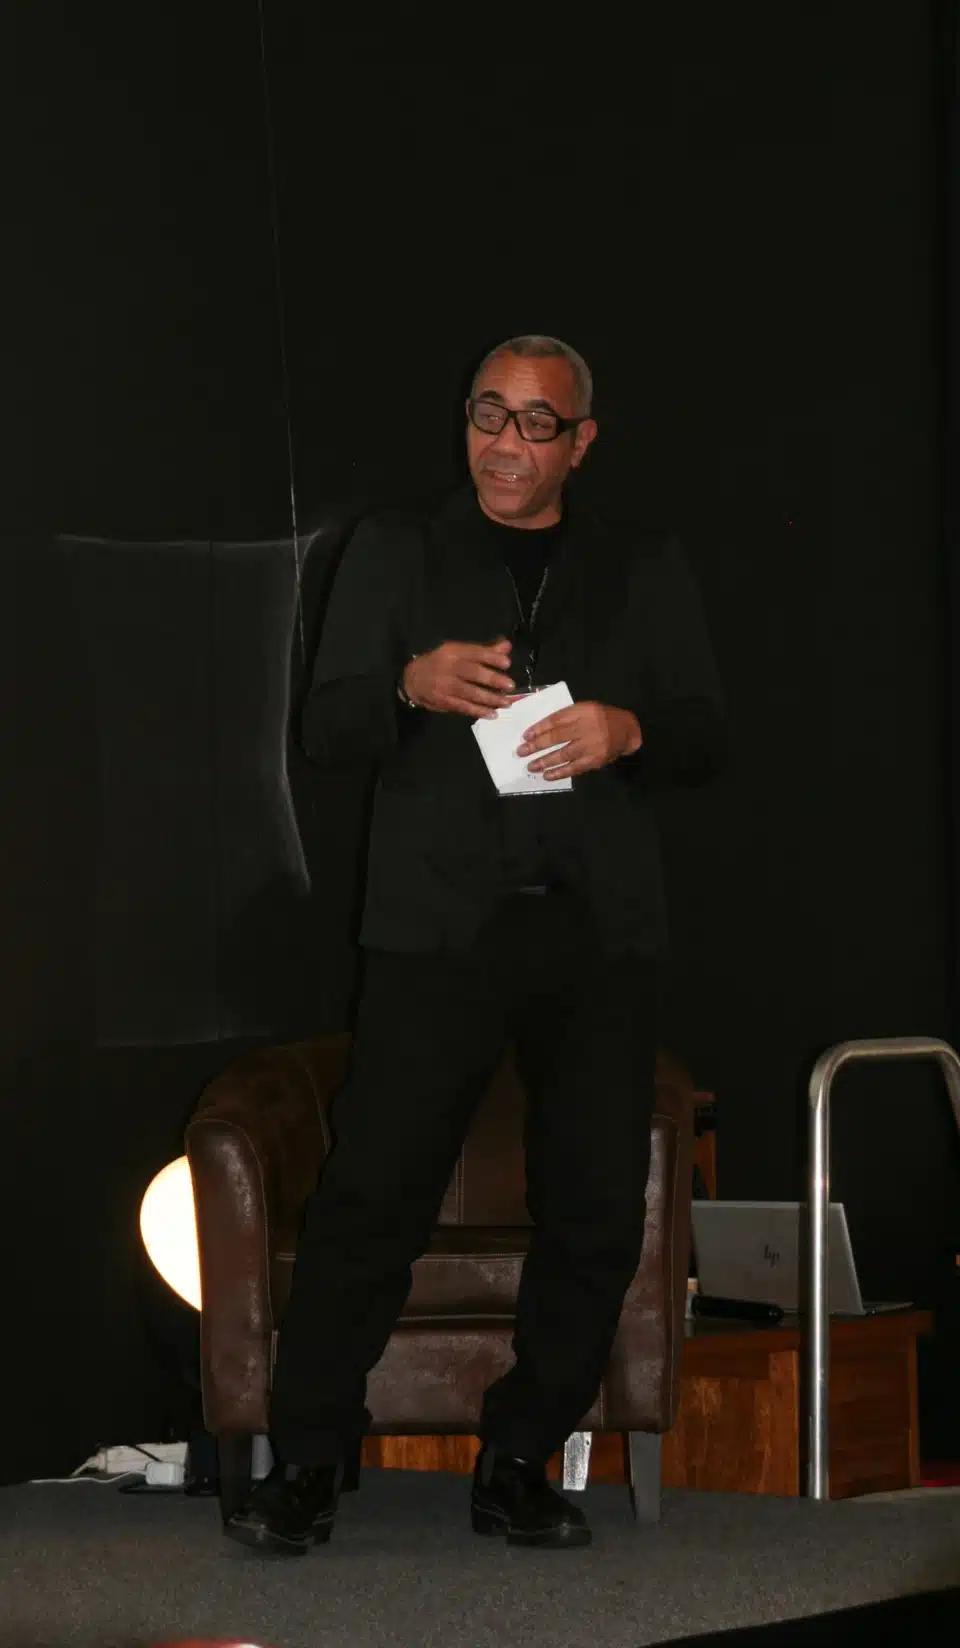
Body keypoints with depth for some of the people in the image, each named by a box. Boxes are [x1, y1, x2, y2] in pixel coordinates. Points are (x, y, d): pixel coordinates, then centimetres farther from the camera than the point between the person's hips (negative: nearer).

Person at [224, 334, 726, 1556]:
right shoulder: (394, 552, 14)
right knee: (371, 1195, -11)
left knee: (595, 1213, -1)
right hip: (438, 922, -2)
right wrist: (412, 685, -14)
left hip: (600, 929, 2)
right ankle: (305, 1467, -4)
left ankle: (518, 1466, 9)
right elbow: (324, 730, 8)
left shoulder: (644, 572, 17)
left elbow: (706, 741, 13)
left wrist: (629, 731, -10)